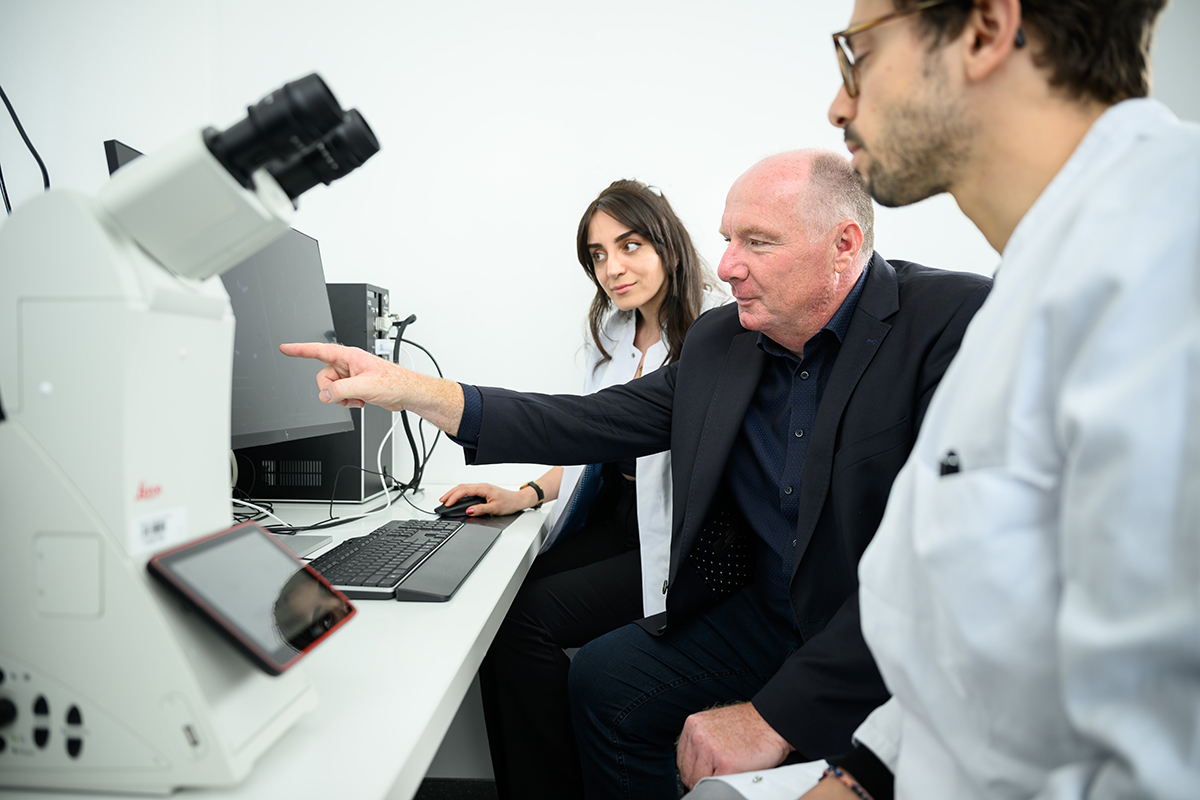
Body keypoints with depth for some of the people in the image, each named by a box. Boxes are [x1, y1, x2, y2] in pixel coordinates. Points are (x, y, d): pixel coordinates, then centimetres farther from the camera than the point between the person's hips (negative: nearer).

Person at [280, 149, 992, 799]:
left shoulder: (957, 322, -19)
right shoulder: (719, 341, 2)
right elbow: (599, 423, 0)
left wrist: (779, 716, -29)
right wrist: (411, 390, -9)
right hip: (770, 614, 6)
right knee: (605, 680, 3)